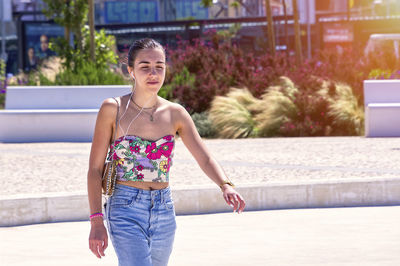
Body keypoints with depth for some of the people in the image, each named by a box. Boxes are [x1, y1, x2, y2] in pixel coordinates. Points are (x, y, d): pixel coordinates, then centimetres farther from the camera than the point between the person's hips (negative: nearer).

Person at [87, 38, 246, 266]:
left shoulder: (175, 114, 4)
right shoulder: (113, 109, -6)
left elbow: (205, 159, 0)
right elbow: (95, 168, -4)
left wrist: (226, 186, -21)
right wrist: (96, 222, -11)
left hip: (164, 211, 5)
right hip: (126, 208, -5)